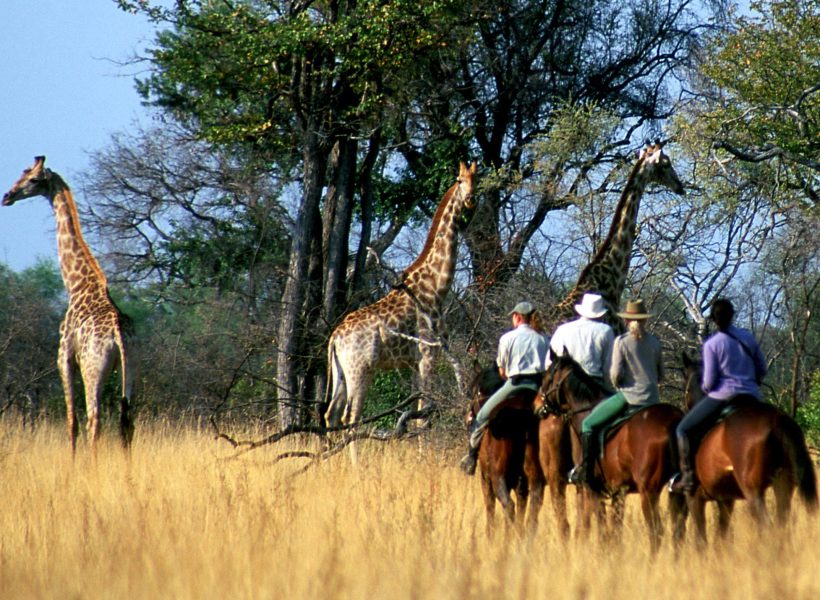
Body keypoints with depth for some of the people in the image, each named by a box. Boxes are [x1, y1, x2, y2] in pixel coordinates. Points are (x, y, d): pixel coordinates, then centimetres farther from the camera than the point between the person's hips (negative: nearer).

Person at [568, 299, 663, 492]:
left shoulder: (622, 341, -7)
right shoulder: (654, 342, 6)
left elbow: (616, 373, -11)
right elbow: (660, 374, 12)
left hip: (629, 395, -5)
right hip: (652, 399, 5)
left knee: (588, 424, 4)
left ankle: (585, 471, -5)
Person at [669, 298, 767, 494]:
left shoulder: (712, 344, -7)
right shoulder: (748, 338, 7)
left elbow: (709, 381, -8)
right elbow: (762, 369, 14)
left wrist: (704, 387, 13)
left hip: (722, 395, -5)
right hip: (751, 396, 5)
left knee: (683, 430, 7)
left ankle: (688, 478, -4)